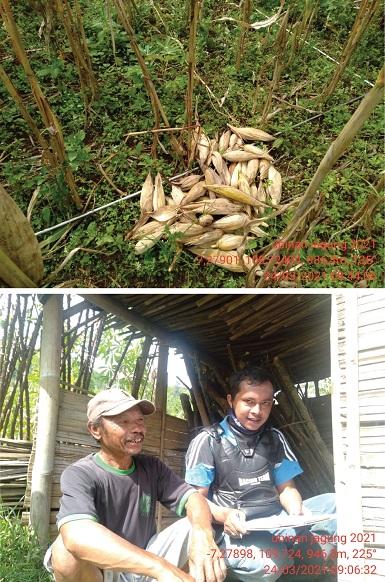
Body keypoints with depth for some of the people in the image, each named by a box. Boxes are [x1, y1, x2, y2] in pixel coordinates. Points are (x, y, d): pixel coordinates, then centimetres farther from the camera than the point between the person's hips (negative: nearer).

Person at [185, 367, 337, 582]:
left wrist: (296, 511, -10)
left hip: (277, 520, 5)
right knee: (268, 563, -37)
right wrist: (224, 515, -24)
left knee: (336, 505, -16)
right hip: (234, 528, -5)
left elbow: (286, 488, 14)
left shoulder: (275, 439, 12)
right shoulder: (208, 441, -3)